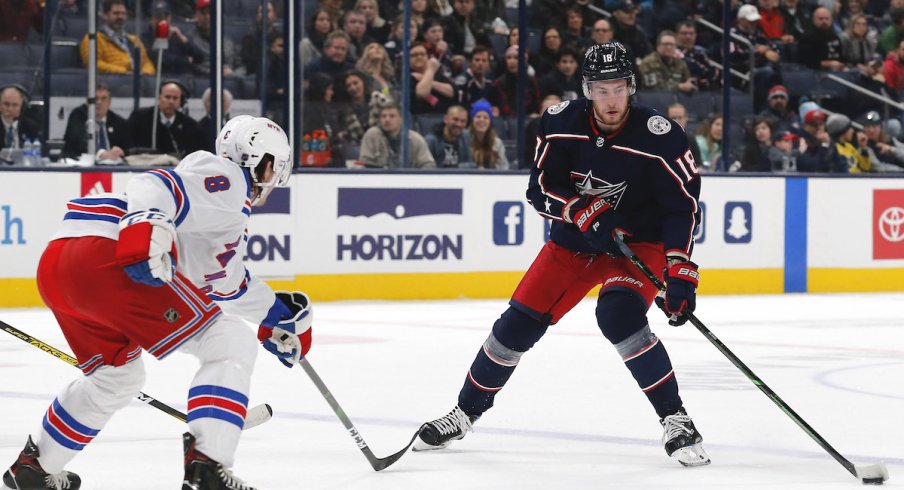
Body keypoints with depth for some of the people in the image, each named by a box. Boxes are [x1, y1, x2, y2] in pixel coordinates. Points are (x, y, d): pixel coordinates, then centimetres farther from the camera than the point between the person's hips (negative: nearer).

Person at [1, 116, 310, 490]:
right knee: (231, 346, -6)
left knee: (118, 376, 33)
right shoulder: (226, 178, 3)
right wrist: (147, 226, -32)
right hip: (107, 256, -11)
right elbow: (154, 188, -14)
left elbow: (225, 280, 43)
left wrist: (277, 312, 46)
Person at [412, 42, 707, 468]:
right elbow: (540, 190, -10)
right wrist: (585, 212, -28)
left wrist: (681, 275, -30)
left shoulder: (658, 137, -23)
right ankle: (465, 413, 20)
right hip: (574, 240, 4)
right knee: (520, 321, 0)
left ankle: (675, 421, -18)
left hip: (640, 240, -4)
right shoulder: (562, 123, -14)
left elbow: (683, 205, -22)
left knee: (619, 315, -30)